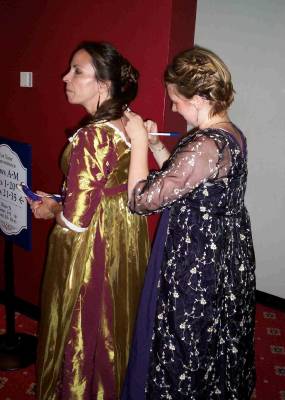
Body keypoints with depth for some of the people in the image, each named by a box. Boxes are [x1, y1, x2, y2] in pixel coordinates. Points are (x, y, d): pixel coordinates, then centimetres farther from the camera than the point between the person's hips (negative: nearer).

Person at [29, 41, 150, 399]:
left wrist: (51, 211, -3)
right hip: (128, 240, 9)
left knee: (83, 334, 15)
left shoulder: (91, 138, -27)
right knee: (116, 327, 26)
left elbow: (76, 220, -25)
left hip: (91, 251, -8)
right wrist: (62, 201, 11)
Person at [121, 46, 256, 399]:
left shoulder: (204, 146, -28)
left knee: (184, 352, 13)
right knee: (219, 344, 28)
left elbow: (142, 199, -25)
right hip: (229, 258, 10)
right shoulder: (232, 134, 2)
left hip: (196, 266, -10)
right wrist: (155, 145, 4)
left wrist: (138, 141, -15)